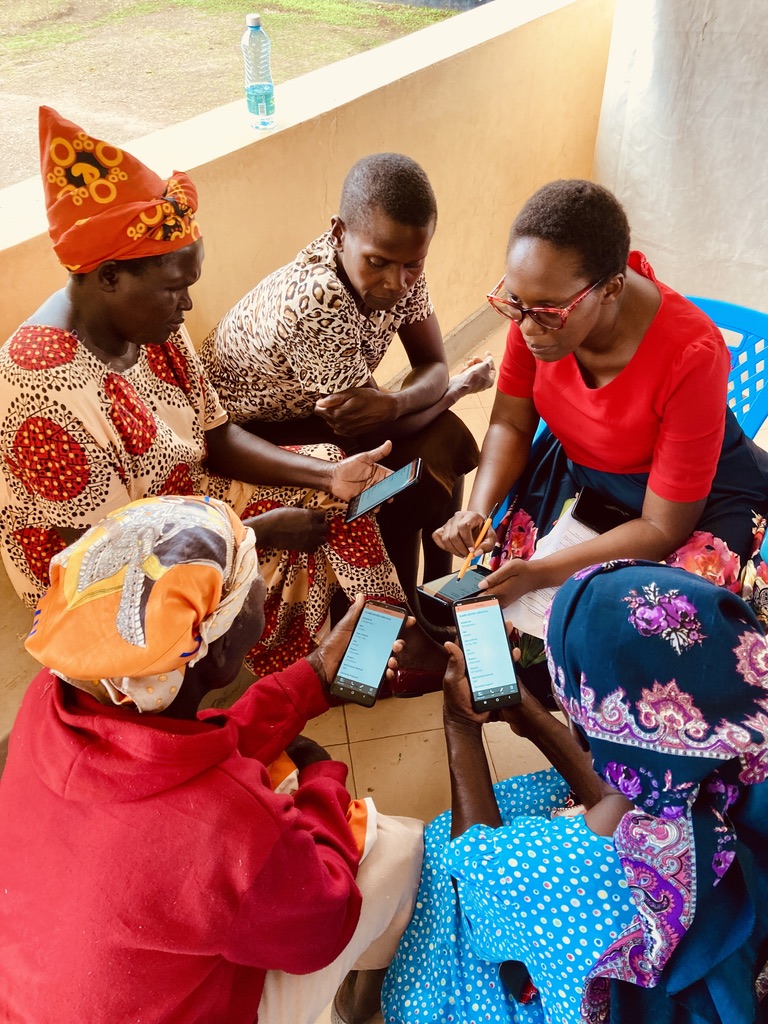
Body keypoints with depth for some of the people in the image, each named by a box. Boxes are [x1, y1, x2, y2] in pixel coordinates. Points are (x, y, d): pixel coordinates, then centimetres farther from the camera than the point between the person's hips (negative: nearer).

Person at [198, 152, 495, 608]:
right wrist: (461, 386, -14)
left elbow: (434, 365, -9)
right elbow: (374, 431, -28)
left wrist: (391, 403, -31)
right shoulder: (317, 302, -37)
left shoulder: (399, 261, -15)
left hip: (323, 404, 7)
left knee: (445, 439, -8)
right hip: (251, 433, -7)